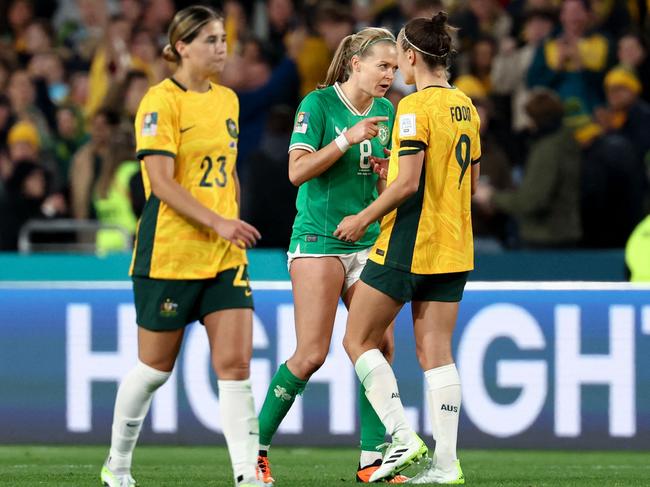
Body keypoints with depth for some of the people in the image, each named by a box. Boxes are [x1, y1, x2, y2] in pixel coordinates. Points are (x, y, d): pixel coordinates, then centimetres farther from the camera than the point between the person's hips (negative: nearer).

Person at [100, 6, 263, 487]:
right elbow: (162, 181, -18)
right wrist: (216, 222, -24)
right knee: (156, 366, 6)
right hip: (169, 252, -5)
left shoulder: (227, 100, 11)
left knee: (236, 362, -7)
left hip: (225, 254, 5)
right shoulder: (162, 101, -10)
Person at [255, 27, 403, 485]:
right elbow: (298, 170, -16)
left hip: (367, 241, 6)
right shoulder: (318, 104, -9)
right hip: (319, 238, -6)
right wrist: (348, 139, -23)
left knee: (379, 346, -3)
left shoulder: (385, 111, 9)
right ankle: (257, 445, 4)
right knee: (312, 354, -10)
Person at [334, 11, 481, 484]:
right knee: (436, 352, 6)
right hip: (453, 248, 8)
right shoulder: (465, 106, 11)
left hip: (408, 245, -8)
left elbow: (407, 182, -20)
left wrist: (363, 219, -9)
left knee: (358, 339, 4)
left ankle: (403, 436, -7)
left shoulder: (415, 107, -14)